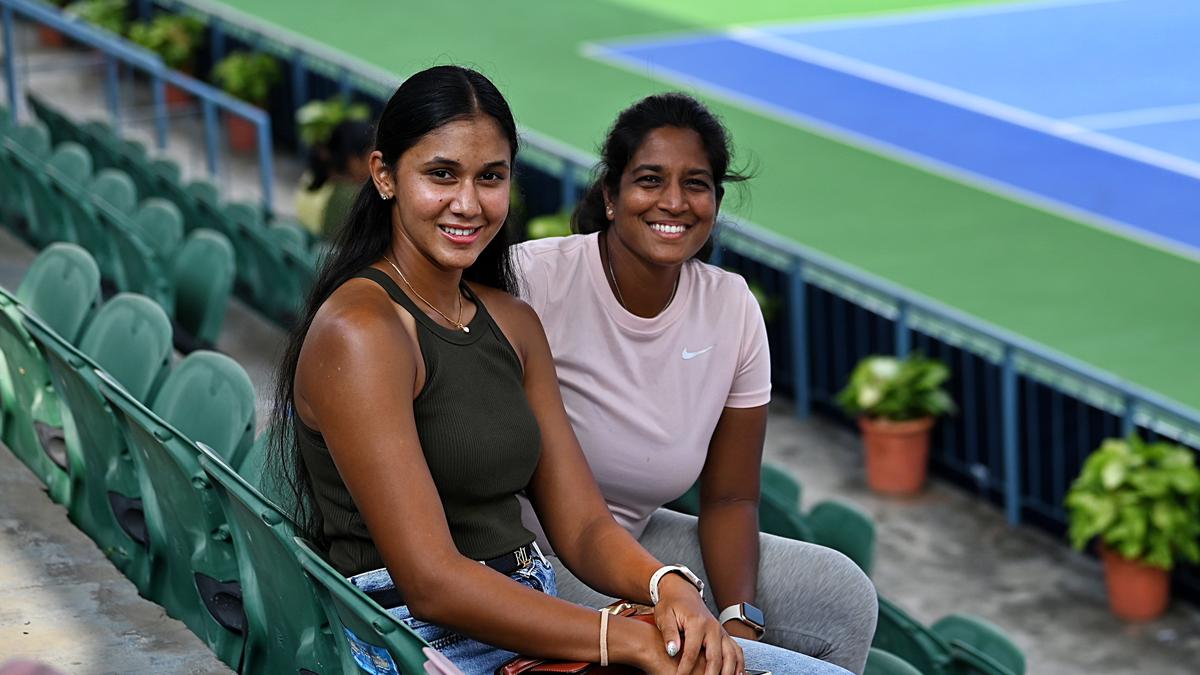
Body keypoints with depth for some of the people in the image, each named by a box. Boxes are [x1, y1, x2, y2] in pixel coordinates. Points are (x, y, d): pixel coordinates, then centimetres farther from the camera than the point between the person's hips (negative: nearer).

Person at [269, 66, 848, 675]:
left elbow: (581, 526, 9)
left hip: (530, 619, 8)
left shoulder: (514, 323, 15)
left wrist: (669, 588, -13)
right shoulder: (359, 332, -12)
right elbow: (431, 583, -18)